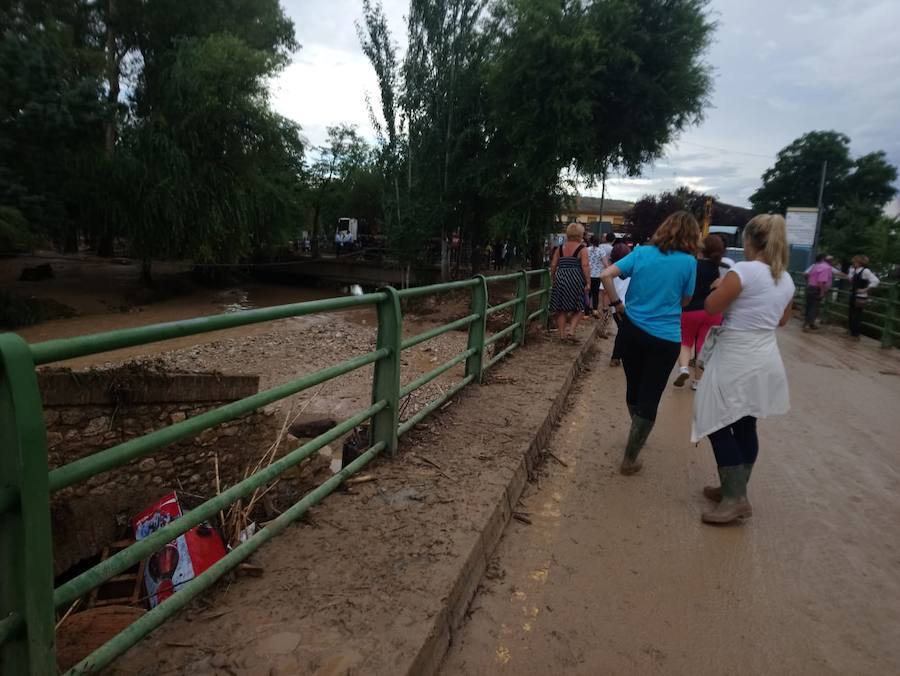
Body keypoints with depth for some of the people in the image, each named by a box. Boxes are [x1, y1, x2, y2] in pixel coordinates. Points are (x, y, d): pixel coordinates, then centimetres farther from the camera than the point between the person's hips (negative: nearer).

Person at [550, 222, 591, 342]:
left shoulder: (560, 248, 10)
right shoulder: (582, 249, -2)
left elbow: (553, 265, 8)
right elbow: (585, 266, -11)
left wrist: (553, 279, 19)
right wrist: (588, 283, -9)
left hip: (560, 279, 4)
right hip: (575, 280, -4)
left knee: (561, 309, 10)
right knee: (578, 308, 8)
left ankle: (562, 334, 13)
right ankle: (571, 330, -7)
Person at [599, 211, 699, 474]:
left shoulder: (641, 252, 0)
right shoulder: (689, 261, -6)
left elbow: (605, 275, -8)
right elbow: (685, 300, 4)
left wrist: (616, 304, 1)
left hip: (631, 331, 4)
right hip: (665, 338, -3)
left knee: (633, 388, 21)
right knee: (649, 399, 5)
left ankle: (638, 437, 43)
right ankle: (629, 459, 10)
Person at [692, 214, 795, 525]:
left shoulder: (743, 270, -17)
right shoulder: (786, 279, 8)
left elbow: (711, 307, -13)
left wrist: (722, 288, 5)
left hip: (735, 359, -8)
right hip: (766, 359, 8)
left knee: (718, 424, -2)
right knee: (745, 426, 14)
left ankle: (735, 498, -3)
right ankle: (735, 489, 24)